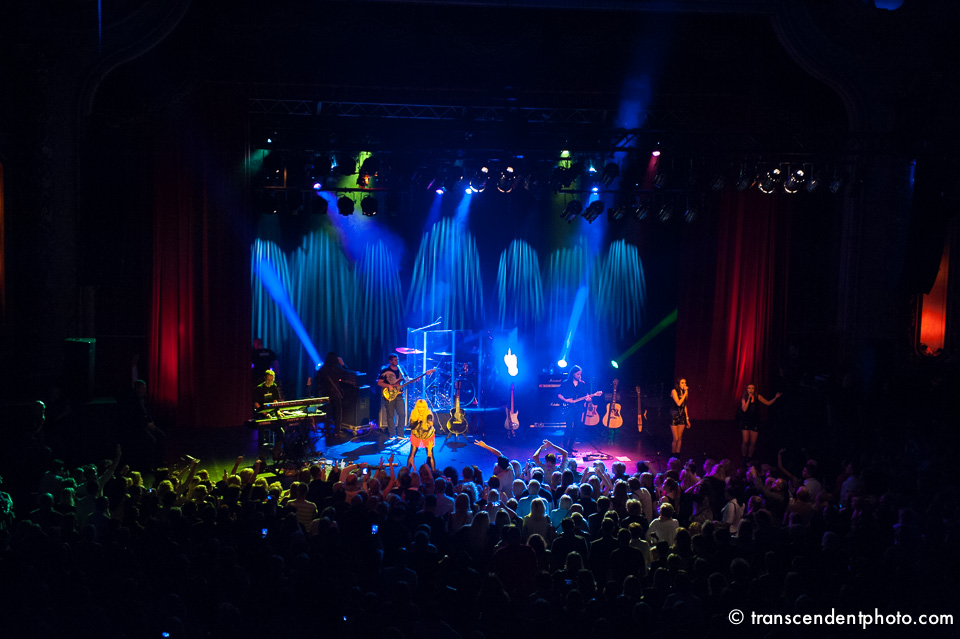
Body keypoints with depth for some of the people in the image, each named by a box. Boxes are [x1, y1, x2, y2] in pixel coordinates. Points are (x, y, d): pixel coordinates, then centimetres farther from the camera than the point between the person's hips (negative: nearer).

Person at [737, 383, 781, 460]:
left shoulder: (758, 397, 2)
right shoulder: (744, 399, 0)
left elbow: (768, 403, 5)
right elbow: (744, 409, -13)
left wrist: (775, 398, -8)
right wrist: (749, 398, -14)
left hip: (754, 422, 1)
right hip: (746, 422, -1)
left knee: (753, 442, -1)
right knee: (745, 441, -9)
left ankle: (749, 458, 12)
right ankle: (744, 458, 5)